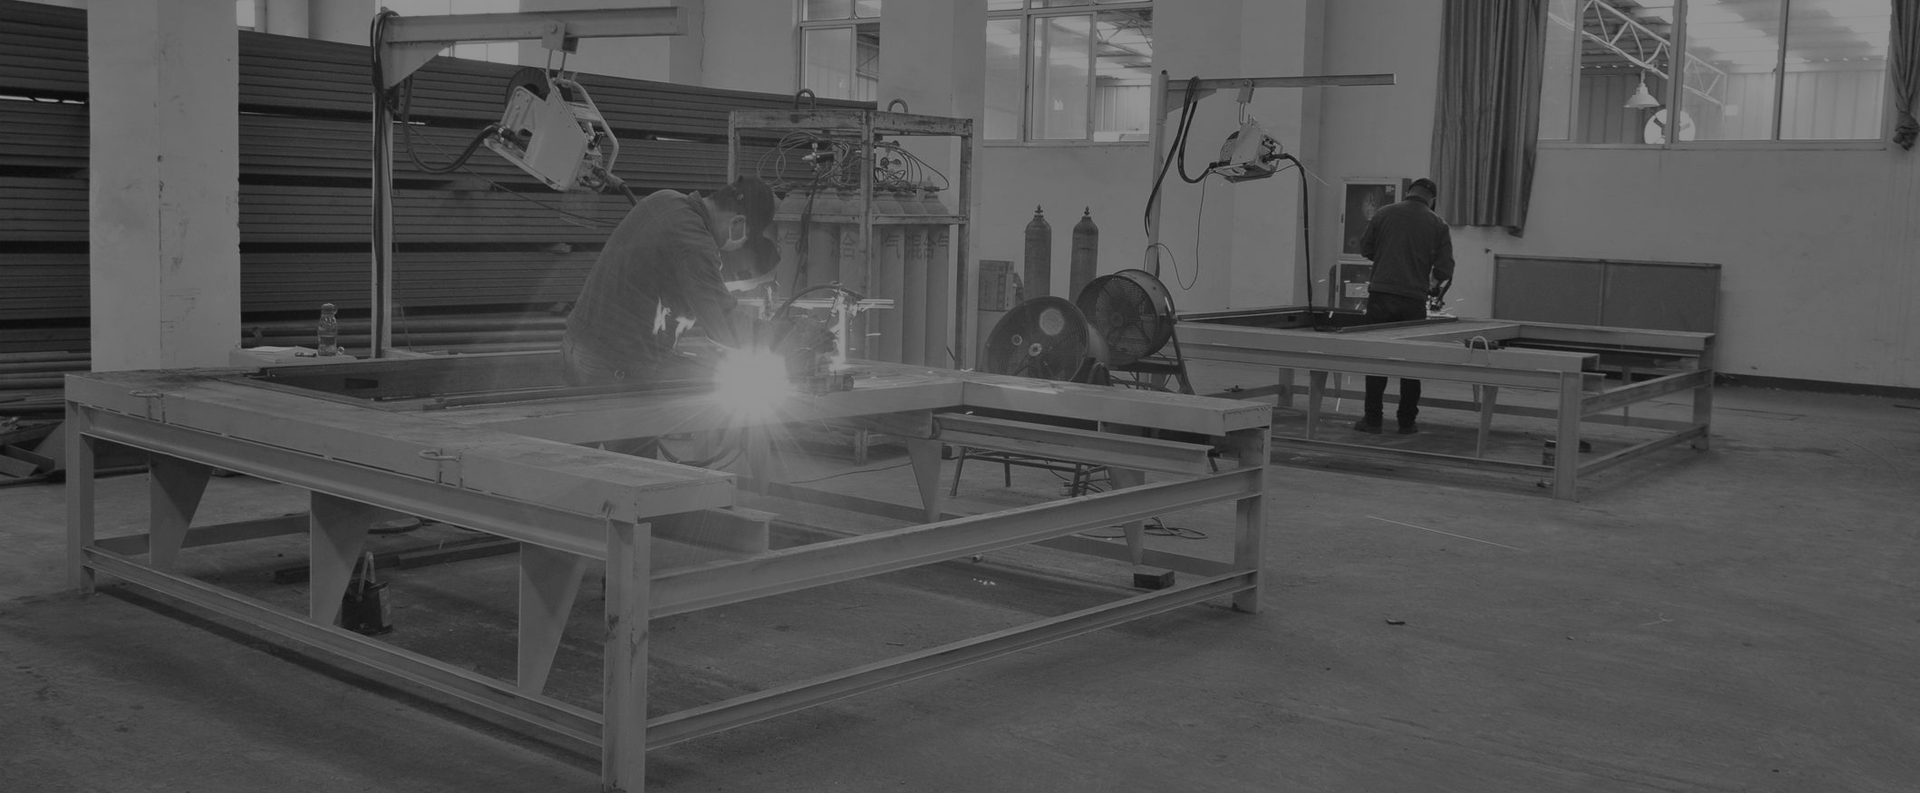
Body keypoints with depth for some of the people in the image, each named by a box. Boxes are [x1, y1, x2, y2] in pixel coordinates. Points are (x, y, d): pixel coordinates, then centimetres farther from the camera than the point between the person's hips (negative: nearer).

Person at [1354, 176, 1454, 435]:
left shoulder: (1384, 214, 3)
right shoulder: (1437, 224, 3)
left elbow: (1365, 248, 11)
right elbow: (1445, 267, 2)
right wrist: (1436, 290, 21)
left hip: (1381, 296, 0)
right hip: (1414, 300, 0)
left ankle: (1372, 419, 5)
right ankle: (1407, 421, 13)